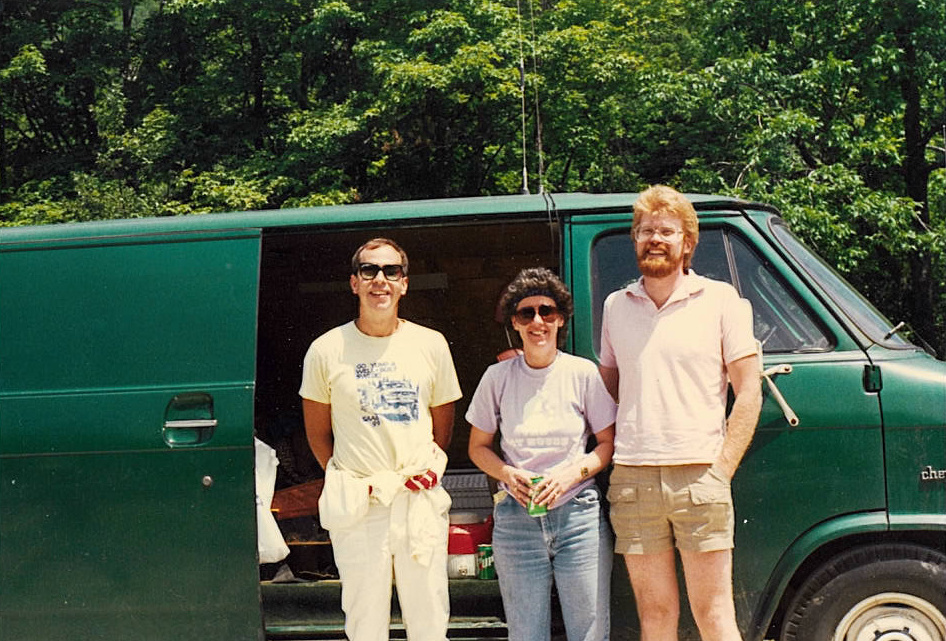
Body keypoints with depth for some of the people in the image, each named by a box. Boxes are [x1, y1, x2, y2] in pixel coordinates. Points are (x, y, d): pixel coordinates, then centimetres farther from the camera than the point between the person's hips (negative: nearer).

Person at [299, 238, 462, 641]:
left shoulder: (431, 345, 7)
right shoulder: (327, 350, 1)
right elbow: (317, 432, 9)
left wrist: (430, 466, 2)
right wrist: (348, 486, 0)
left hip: (421, 502, 2)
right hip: (358, 509, -2)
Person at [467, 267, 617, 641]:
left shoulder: (583, 373, 0)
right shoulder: (498, 378, 2)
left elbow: (609, 443, 7)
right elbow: (478, 447, 12)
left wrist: (572, 473, -11)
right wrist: (507, 474, -8)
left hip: (579, 516, 0)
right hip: (516, 522, 1)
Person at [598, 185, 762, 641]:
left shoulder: (721, 301, 4)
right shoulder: (615, 306, 14)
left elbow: (748, 394, 2)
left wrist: (723, 468, -7)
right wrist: (605, 460, 8)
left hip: (698, 477, -3)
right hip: (632, 479, 3)